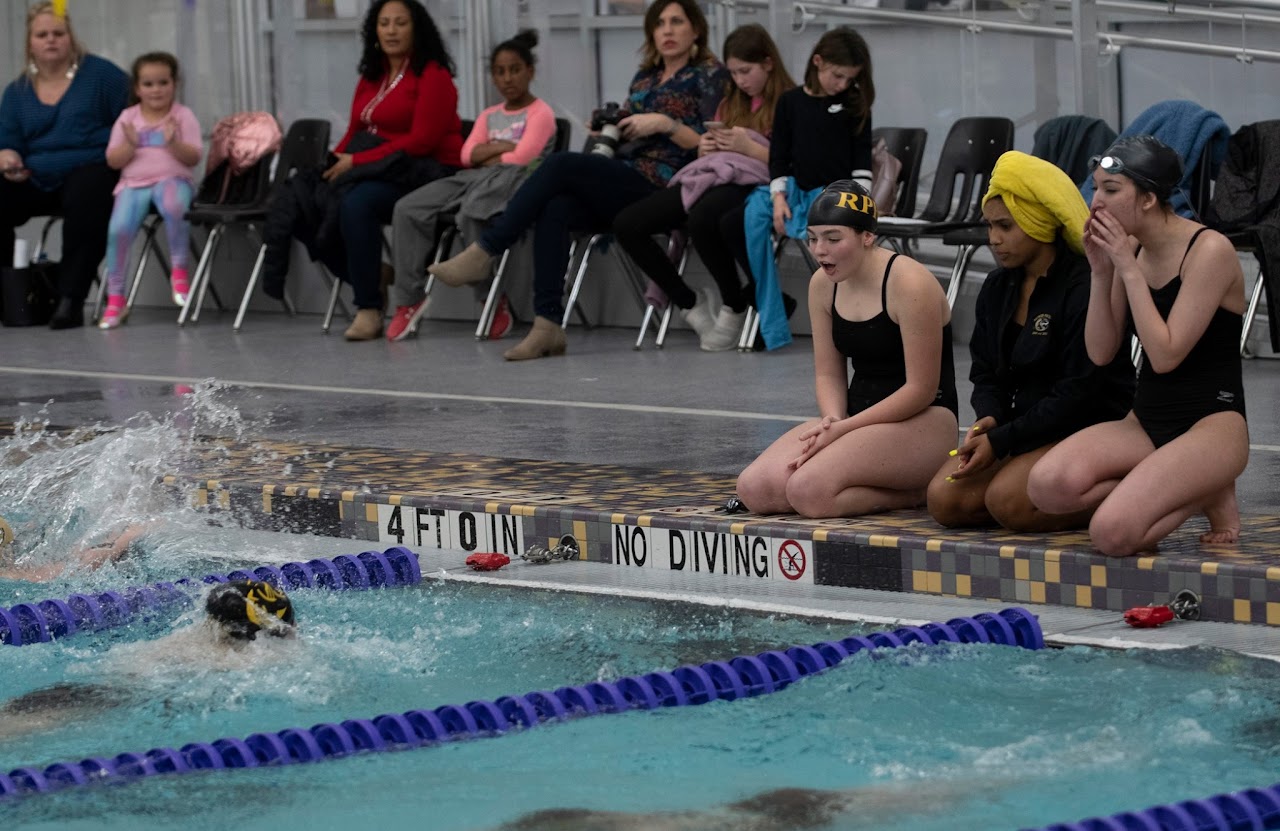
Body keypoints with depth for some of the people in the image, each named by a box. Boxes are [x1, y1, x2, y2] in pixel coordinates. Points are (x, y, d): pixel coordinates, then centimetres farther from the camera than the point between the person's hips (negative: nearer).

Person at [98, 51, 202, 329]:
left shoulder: (183, 116, 5)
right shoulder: (128, 118, 11)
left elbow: (194, 157, -3)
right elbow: (113, 160, 6)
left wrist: (174, 143, -20)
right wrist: (130, 145, -13)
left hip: (172, 179, -2)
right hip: (134, 183, 2)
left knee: (174, 206, -39)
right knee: (118, 229, -23)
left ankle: (179, 270, -16)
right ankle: (115, 299, -8)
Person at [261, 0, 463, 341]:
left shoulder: (433, 76, -5)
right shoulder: (371, 77, 18)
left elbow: (422, 140, -15)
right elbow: (355, 134, 17)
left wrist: (357, 162, -18)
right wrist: (335, 161, -6)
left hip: (423, 173, -8)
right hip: (374, 171, 8)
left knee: (357, 202, -36)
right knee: (298, 204, -12)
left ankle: (369, 309, -28)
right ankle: (371, 275, -4)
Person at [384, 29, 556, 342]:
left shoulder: (540, 113, 7)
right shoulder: (489, 116, 27)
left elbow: (521, 158, -7)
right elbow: (468, 155, 12)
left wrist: (486, 156, 6)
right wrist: (502, 147, -3)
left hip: (512, 180, -7)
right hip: (474, 178, 7)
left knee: (471, 213, -41)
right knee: (408, 209, -15)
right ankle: (408, 300, -16)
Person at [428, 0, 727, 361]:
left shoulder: (709, 75, 5)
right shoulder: (644, 77, 25)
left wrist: (666, 124, -14)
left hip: (657, 188, -6)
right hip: (619, 181, 6)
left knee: (560, 164, -27)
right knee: (555, 209, -27)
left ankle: (482, 253, -25)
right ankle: (548, 325, -34)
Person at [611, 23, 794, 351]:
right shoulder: (730, 105, 28)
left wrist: (750, 147, -13)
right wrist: (705, 149, 7)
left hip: (750, 181, -8)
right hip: (709, 176, 8)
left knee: (702, 221, -41)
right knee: (627, 224, -12)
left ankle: (735, 308, -16)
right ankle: (690, 303, 0)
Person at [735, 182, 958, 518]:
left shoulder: (909, 283, -17)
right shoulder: (823, 284, 6)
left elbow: (921, 389, -16)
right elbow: (829, 374, 11)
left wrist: (843, 429, -18)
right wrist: (833, 421, -12)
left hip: (921, 422, -8)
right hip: (854, 416, 8)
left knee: (808, 490, -29)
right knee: (754, 489, -13)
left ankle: (915, 492, -5)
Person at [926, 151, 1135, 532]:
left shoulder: (1085, 289, -16)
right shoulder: (998, 288, 10)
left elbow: (1078, 395, -18)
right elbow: (985, 373, 15)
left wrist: (1001, 440, -21)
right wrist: (989, 419, -9)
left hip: (1086, 430, -8)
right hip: (1022, 426, 8)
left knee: (1007, 500, -30)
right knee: (945, 499, -13)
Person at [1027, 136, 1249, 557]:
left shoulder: (1210, 250, -14)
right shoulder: (1130, 247, 7)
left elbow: (1165, 355, -19)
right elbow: (1100, 353, 6)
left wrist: (1129, 269, -17)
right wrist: (1100, 272, -5)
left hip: (1212, 423, -7)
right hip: (1145, 421, 7)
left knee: (1113, 533, -29)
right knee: (1047, 485, -23)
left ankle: (1210, 495, 1)